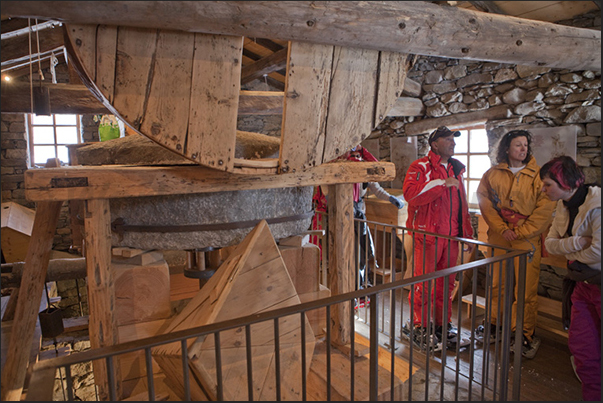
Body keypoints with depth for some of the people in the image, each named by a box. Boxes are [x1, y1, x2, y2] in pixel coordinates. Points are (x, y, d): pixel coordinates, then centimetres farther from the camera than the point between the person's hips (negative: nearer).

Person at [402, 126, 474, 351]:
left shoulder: (456, 169, 18)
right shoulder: (420, 167, -5)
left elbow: (462, 204, 22)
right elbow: (410, 193, -25)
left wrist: (468, 233, 20)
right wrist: (442, 183, -22)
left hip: (451, 235, 7)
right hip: (427, 234, -7)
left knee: (446, 282, 12)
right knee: (423, 282, -2)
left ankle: (442, 324, 27)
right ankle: (418, 326, 14)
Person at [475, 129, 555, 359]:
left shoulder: (537, 175, -1)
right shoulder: (492, 174, 6)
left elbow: (545, 209, -6)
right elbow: (485, 202, 3)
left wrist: (519, 232, -10)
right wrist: (502, 229, -8)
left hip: (527, 239, -2)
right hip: (499, 238, 2)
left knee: (526, 289, -1)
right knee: (496, 284, 11)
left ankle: (525, 335, 14)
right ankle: (494, 325, 27)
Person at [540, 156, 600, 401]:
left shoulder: (596, 204, -20)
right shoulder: (564, 206, 6)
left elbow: (597, 251, -26)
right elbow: (550, 243, 3)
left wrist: (572, 255, -7)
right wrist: (576, 243, -15)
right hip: (582, 284, 8)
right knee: (581, 345, 13)